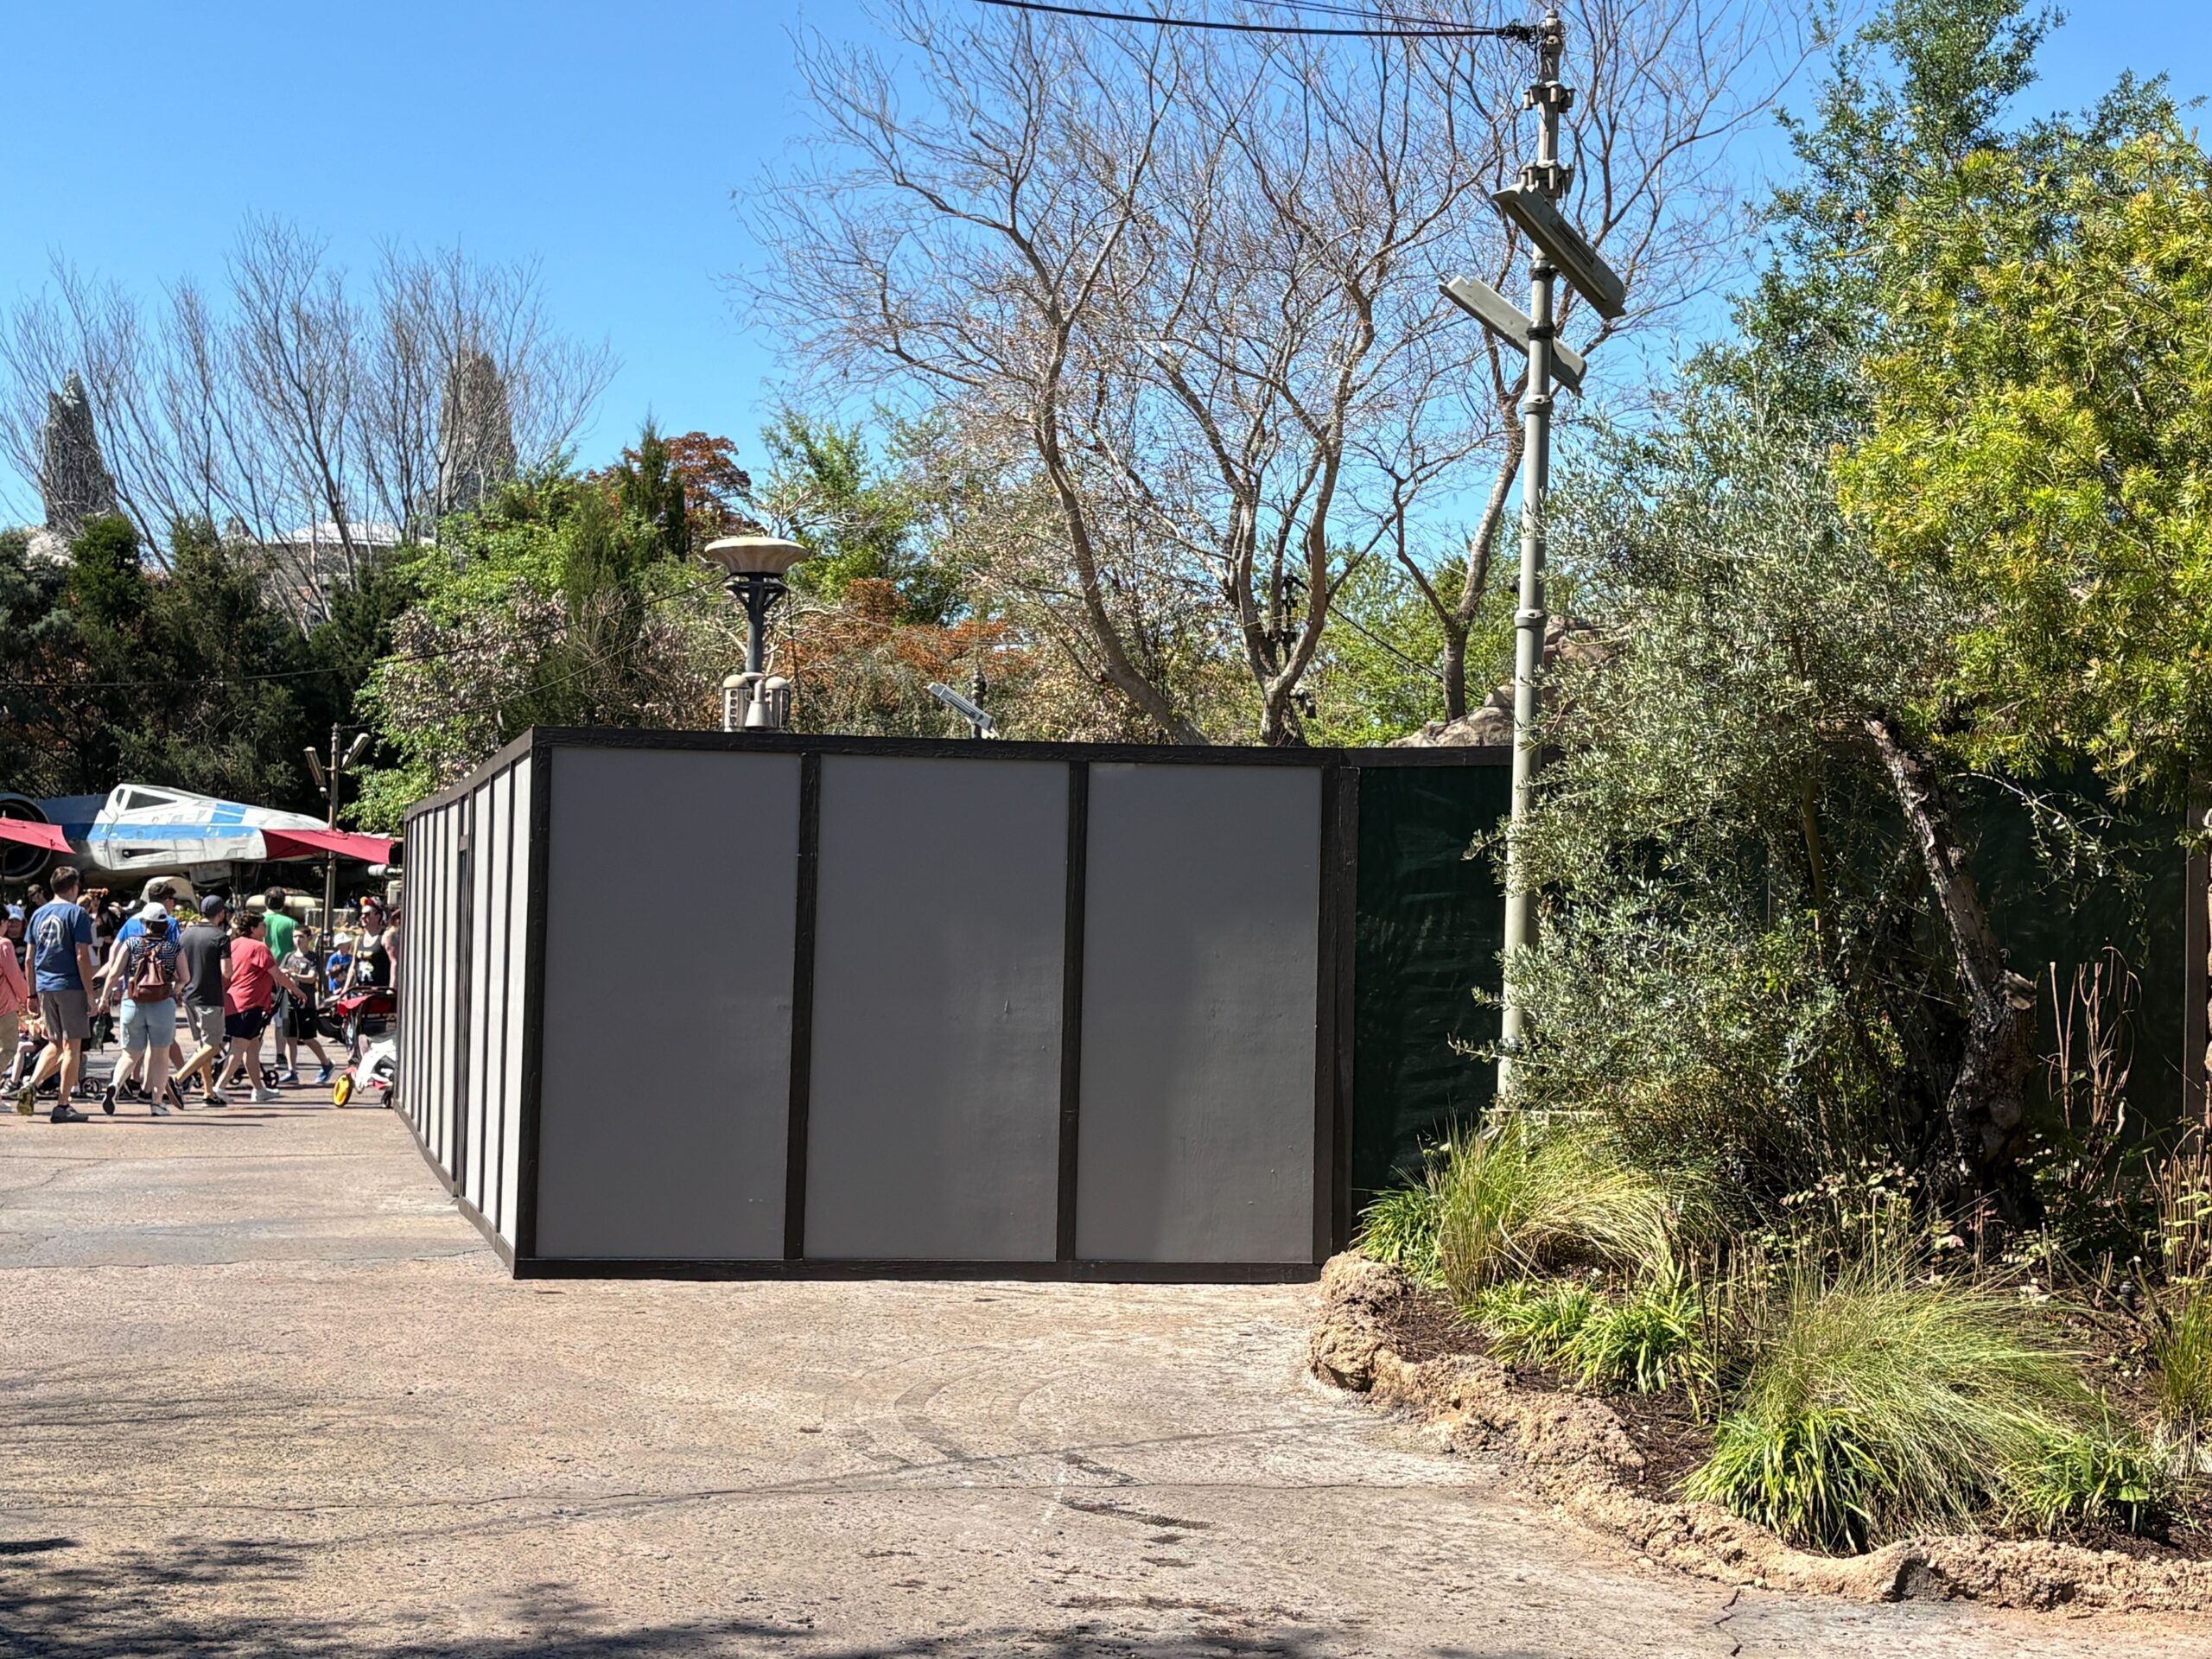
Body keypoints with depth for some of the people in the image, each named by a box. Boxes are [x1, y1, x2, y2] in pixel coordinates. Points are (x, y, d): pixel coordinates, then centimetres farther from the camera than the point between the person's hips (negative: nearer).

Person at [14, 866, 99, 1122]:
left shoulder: (39, 914, 11)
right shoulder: (76, 913, -7)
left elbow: (30, 959, 14)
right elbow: (82, 957, -13)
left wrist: (33, 994, 20)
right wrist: (90, 994, -10)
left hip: (45, 987, 6)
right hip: (71, 986, -6)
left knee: (55, 1044, 18)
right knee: (72, 1046, 0)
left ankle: (31, 1084, -2)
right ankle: (63, 1106, -1)